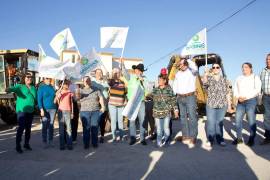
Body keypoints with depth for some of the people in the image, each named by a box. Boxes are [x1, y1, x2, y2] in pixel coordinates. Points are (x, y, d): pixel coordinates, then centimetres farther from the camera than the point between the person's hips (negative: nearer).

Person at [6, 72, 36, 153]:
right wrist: (9, 89, -43)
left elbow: (36, 98, 19)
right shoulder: (20, 86, -2)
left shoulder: (33, 88, 14)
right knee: (21, 128, -9)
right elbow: (13, 88, -22)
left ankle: (26, 144, 24)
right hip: (22, 110, -5)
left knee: (28, 128, 11)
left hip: (31, 111, 5)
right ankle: (18, 146, 0)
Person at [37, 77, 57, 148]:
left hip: (53, 109, 4)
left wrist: (56, 108, 8)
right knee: (45, 126, -2)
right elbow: (39, 99, -6)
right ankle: (45, 142, 6)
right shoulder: (41, 88, -1)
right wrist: (41, 109, -15)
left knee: (51, 125, 7)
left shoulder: (52, 87, 11)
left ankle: (50, 141, 15)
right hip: (45, 109, -4)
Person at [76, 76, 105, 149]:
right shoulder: (81, 90, 8)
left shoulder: (96, 90, 10)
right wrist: (77, 93, -33)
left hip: (95, 111, 1)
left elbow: (100, 97, 6)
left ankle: (95, 143, 15)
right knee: (86, 128, -1)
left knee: (95, 128, 4)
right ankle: (86, 144, 8)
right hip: (85, 112, -1)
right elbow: (78, 97, -10)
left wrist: (103, 106, -6)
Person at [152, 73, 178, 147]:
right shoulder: (155, 90, 6)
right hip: (157, 112, 2)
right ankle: (159, 142, 15)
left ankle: (166, 141, 22)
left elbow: (173, 100, 0)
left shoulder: (169, 90, -2)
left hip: (167, 112, -2)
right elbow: (153, 100, 12)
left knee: (166, 127, 5)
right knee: (159, 128, 6)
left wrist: (175, 109, -2)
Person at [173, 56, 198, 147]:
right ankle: (185, 136, 17)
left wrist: (186, 59, -17)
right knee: (183, 117, 9)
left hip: (190, 97, -6)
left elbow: (194, 67, -28)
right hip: (180, 98, 6)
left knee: (192, 117, -9)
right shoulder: (177, 74, 13)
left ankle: (192, 138, -6)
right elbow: (175, 85, 22)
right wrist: (176, 94, 12)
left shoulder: (191, 72, -4)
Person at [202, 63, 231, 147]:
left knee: (220, 122, 10)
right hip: (211, 105, -2)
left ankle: (220, 139, 20)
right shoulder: (209, 78, 1)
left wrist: (229, 104, 6)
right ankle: (210, 139, 9)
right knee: (211, 122, -2)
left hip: (222, 105, 2)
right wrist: (205, 74, -44)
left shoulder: (224, 80, 8)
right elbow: (204, 82, -24)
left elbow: (227, 93, 11)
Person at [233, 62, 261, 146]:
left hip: (251, 100, -4)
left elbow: (257, 90, -7)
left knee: (251, 120, -3)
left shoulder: (255, 77, 5)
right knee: (237, 119, 0)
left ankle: (251, 139, 6)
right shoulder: (239, 78, 17)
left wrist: (245, 97, -15)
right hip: (240, 102, 4)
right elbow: (235, 89, 12)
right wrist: (238, 97, -8)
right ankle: (239, 138, 10)